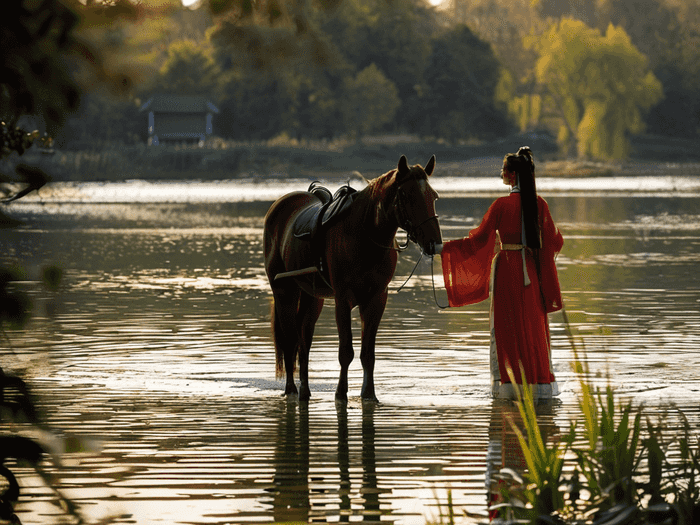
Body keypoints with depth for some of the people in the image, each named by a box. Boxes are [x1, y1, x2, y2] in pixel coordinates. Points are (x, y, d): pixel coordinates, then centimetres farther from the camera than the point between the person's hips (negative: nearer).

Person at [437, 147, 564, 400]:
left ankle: (512, 384, 3)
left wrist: (444, 248, -7)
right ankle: (539, 382, 13)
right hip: (531, 269, 4)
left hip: (507, 267, -4)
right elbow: (553, 241, 5)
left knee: (507, 327, 4)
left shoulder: (502, 205, -13)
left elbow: (479, 239, -13)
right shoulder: (539, 204, 0)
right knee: (534, 324, 12)